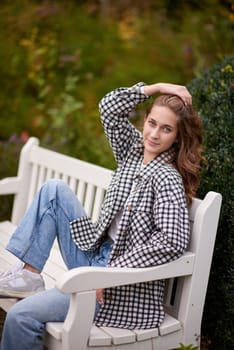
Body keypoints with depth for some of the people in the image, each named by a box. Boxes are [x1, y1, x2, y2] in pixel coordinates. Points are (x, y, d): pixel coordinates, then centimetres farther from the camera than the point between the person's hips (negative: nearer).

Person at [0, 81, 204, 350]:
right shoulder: (134, 149, 5)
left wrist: (112, 272, -25)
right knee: (54, 189, 3)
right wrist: (156, 88, -3)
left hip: (124, 285, -8)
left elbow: (173, 241, -29)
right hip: (96, 257, 8)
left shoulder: (167, 178, -18)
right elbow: (109, 108, 7)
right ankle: (28, 274, -1)